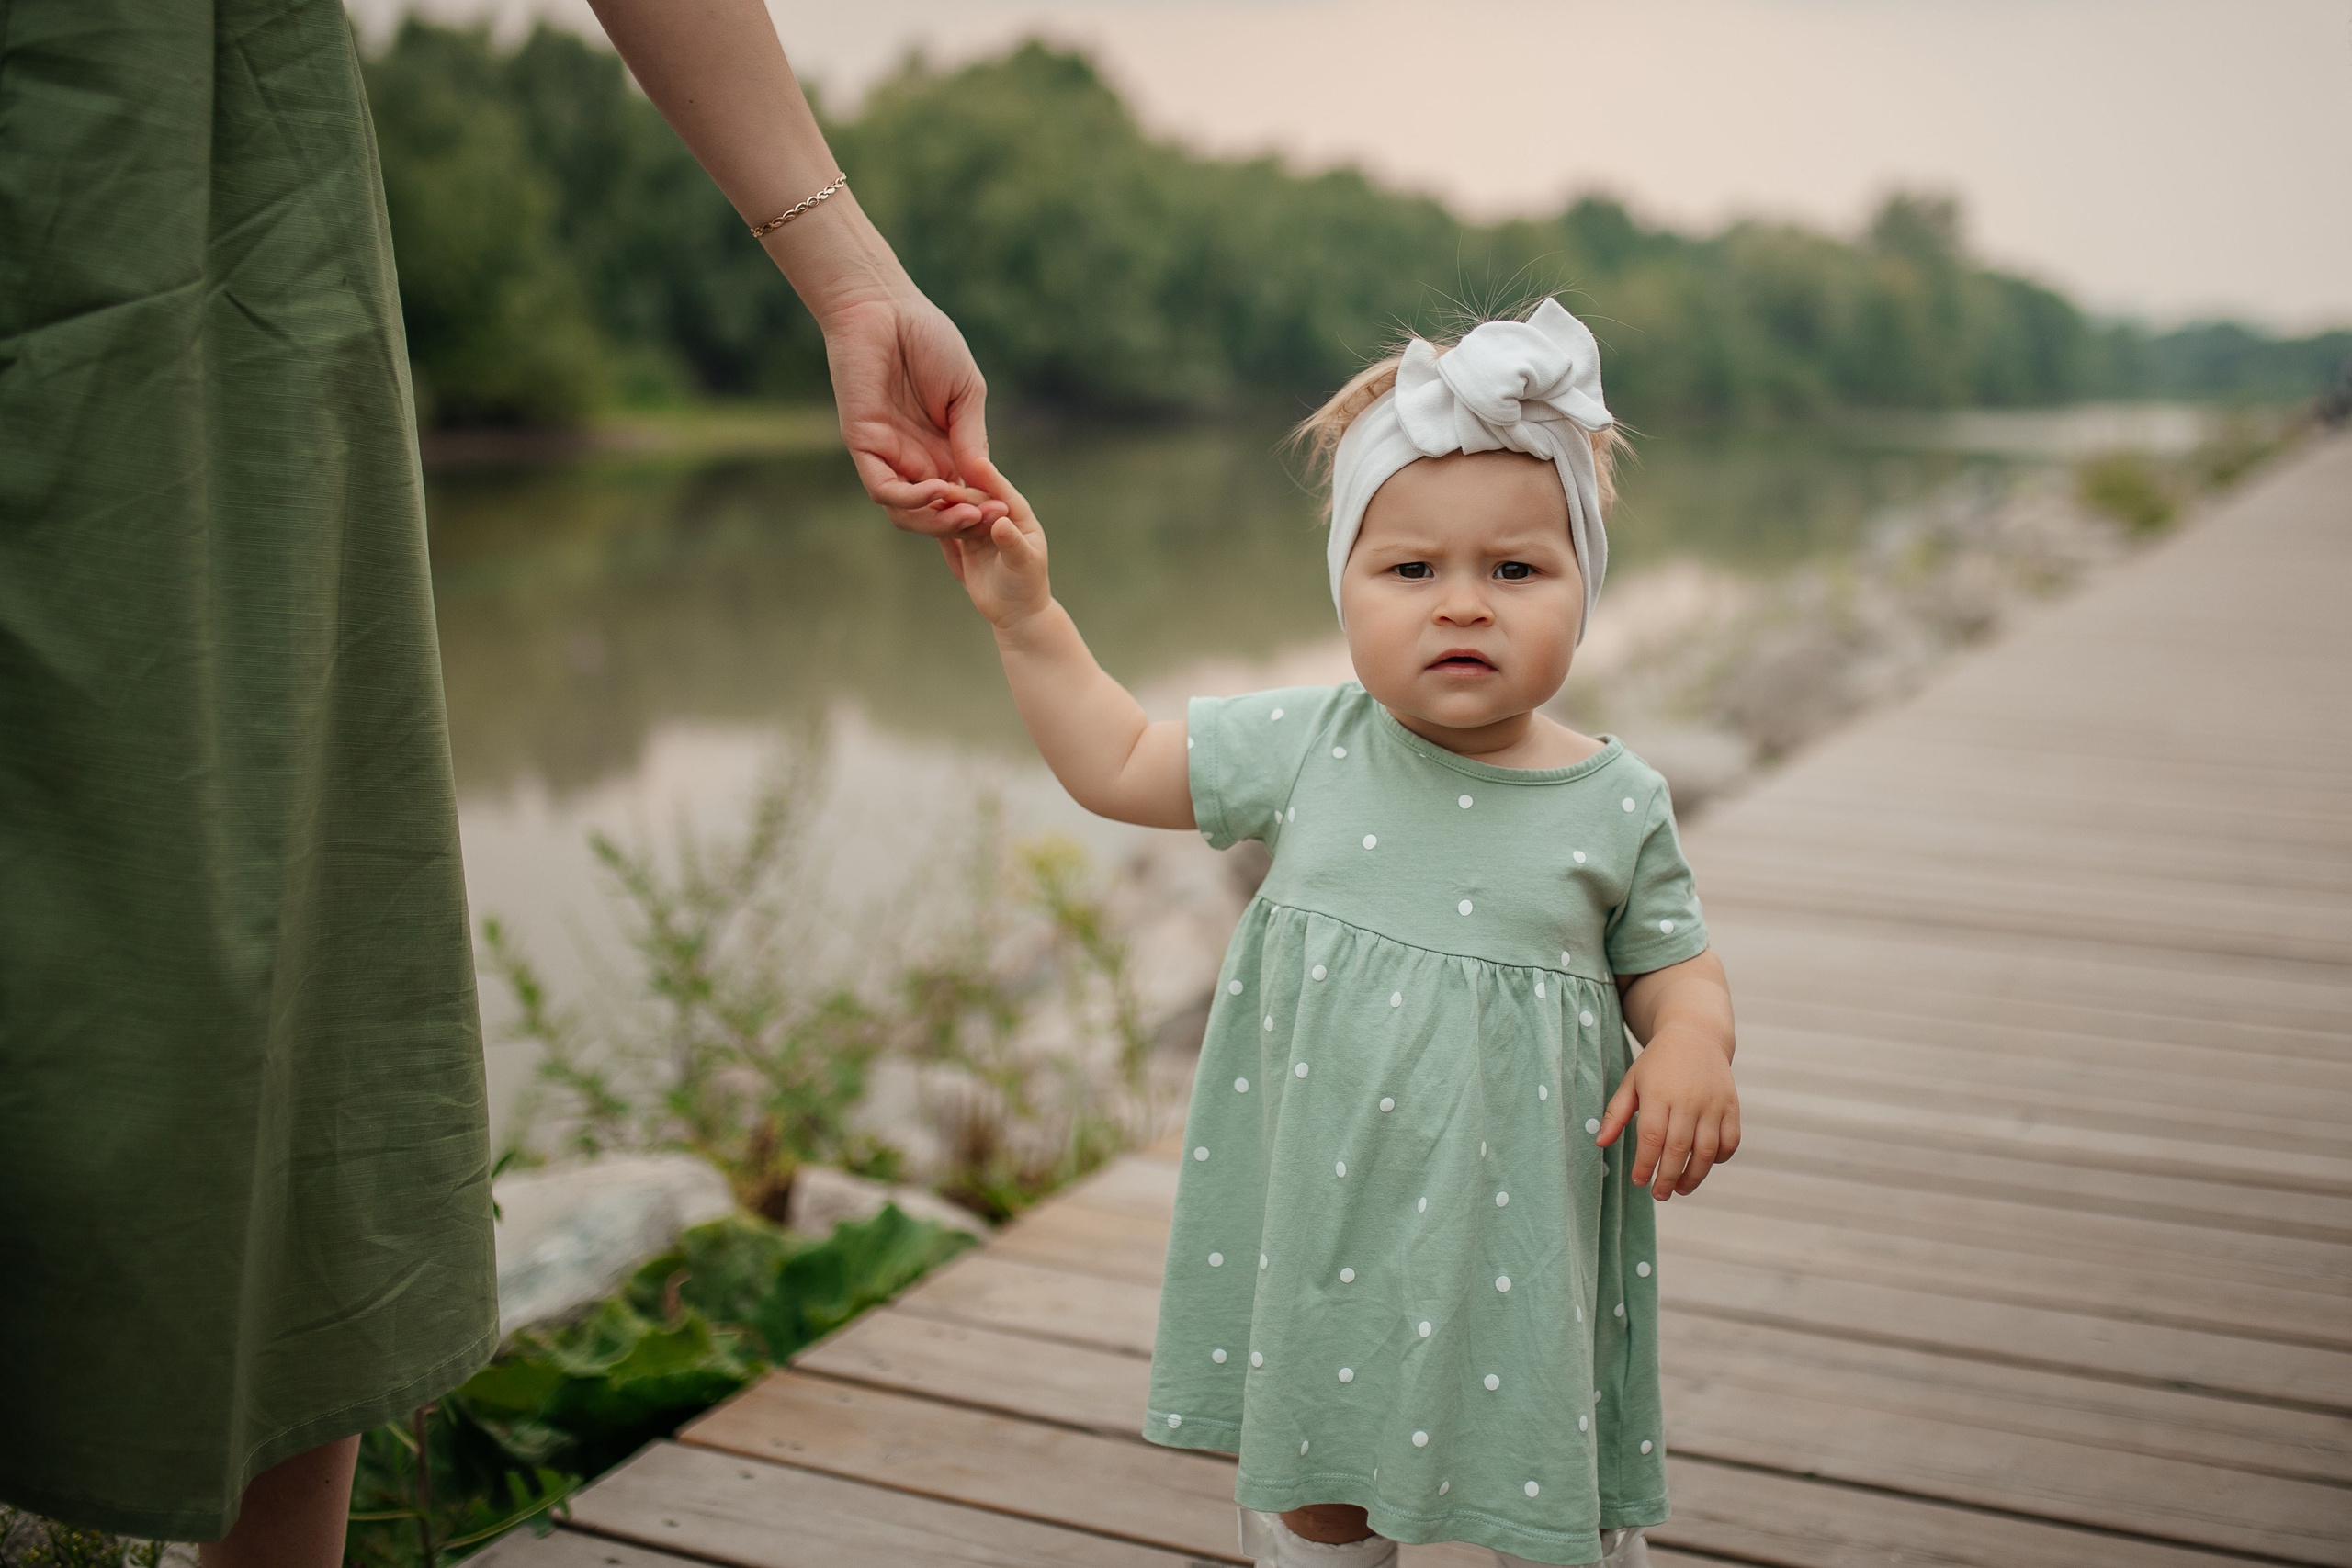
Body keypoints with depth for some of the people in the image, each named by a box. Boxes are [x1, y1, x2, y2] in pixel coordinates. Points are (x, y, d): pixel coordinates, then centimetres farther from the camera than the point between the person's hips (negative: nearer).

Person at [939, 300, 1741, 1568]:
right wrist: (1024, 616, -1)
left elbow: (1671, 964, 4)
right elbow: (1117, 765, 5)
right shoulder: (1306, 749, -4)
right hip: (1323, 1215, 2)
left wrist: (1693, 1043, -17)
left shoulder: (1615, 805, -7)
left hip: (1521, 1232, -1)